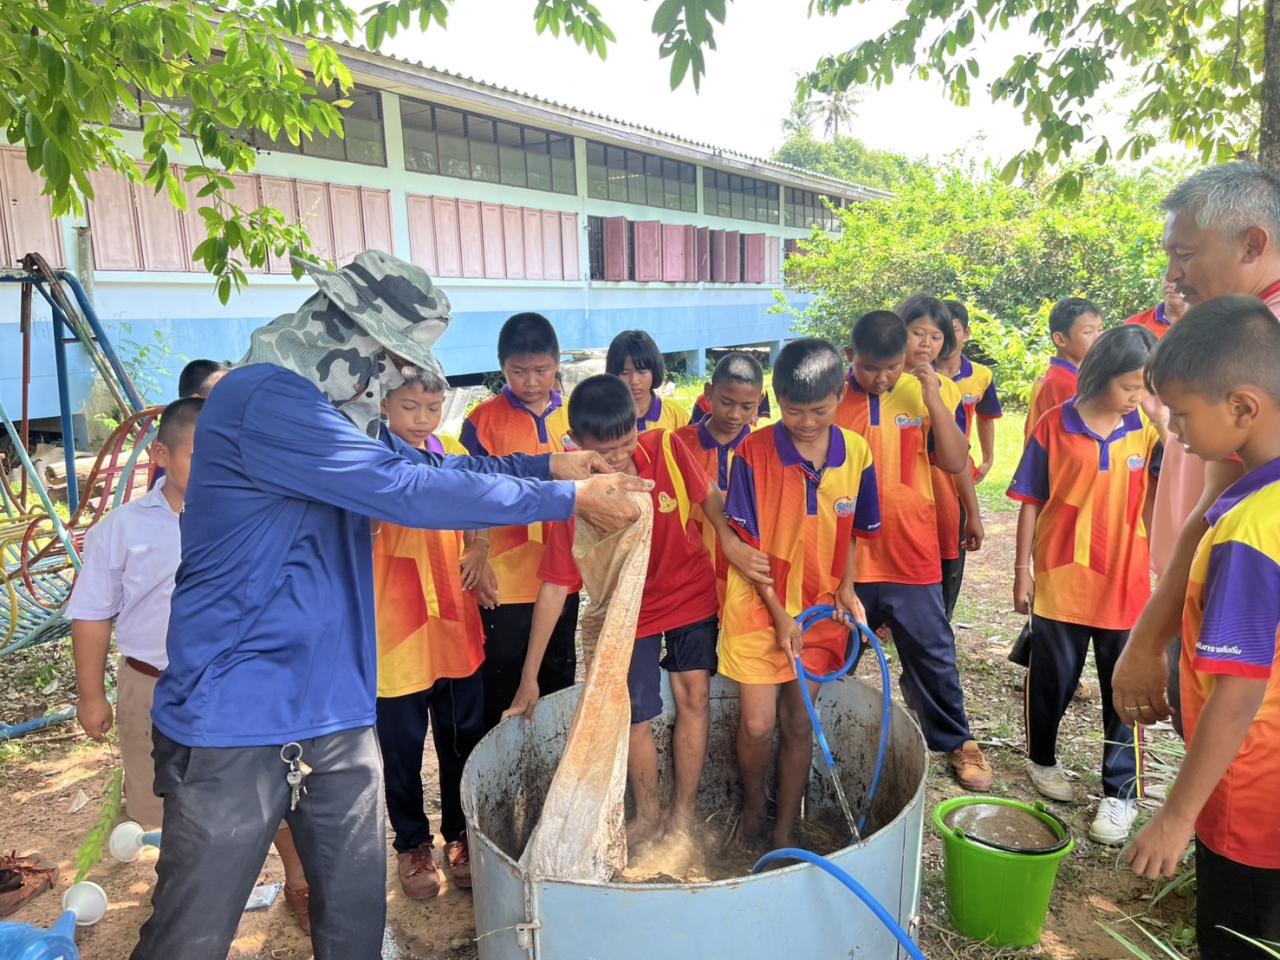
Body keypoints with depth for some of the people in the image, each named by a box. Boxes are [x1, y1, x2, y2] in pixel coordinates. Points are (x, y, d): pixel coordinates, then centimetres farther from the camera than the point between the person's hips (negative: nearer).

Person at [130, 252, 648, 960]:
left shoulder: (331, 408, 11)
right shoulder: (267, 400, -20)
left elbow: (432, 466, 18)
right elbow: (413, 492, -24)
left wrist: (548, 464, 8)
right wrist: (568, 499, -17)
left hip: (336, 710, 9)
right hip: (236, 719, -8)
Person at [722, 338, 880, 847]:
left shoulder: (856, 452, -4)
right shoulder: (754, 451, -14)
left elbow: (851, 532, 8)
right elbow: (746, 540, -10)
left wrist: (846, 589, -6)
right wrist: (778, 610, -12)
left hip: (819, 607, 3)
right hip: (759, 604, -3)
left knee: (799, 723, 12)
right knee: (758, 724, -1)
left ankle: (785, 831, 30)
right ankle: (754, 804, 31)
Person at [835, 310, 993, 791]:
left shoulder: (921, 394, -1)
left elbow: (957, 463, -6)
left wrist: (934, 400, -14)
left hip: (911, 556, 1)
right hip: (846, 557, 0)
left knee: (933, 655, 14)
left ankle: (957, 742, 33)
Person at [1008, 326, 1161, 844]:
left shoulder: (1148, 431, -1)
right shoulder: (1054, 426, -7)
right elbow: (1030, 502, -3)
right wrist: (1022, 570, -2)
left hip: (1125, 584, 2)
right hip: (1060, 581, -1)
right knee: (1052, 679, 16)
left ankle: (1121, 792, 24)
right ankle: (1041, 758, 39)